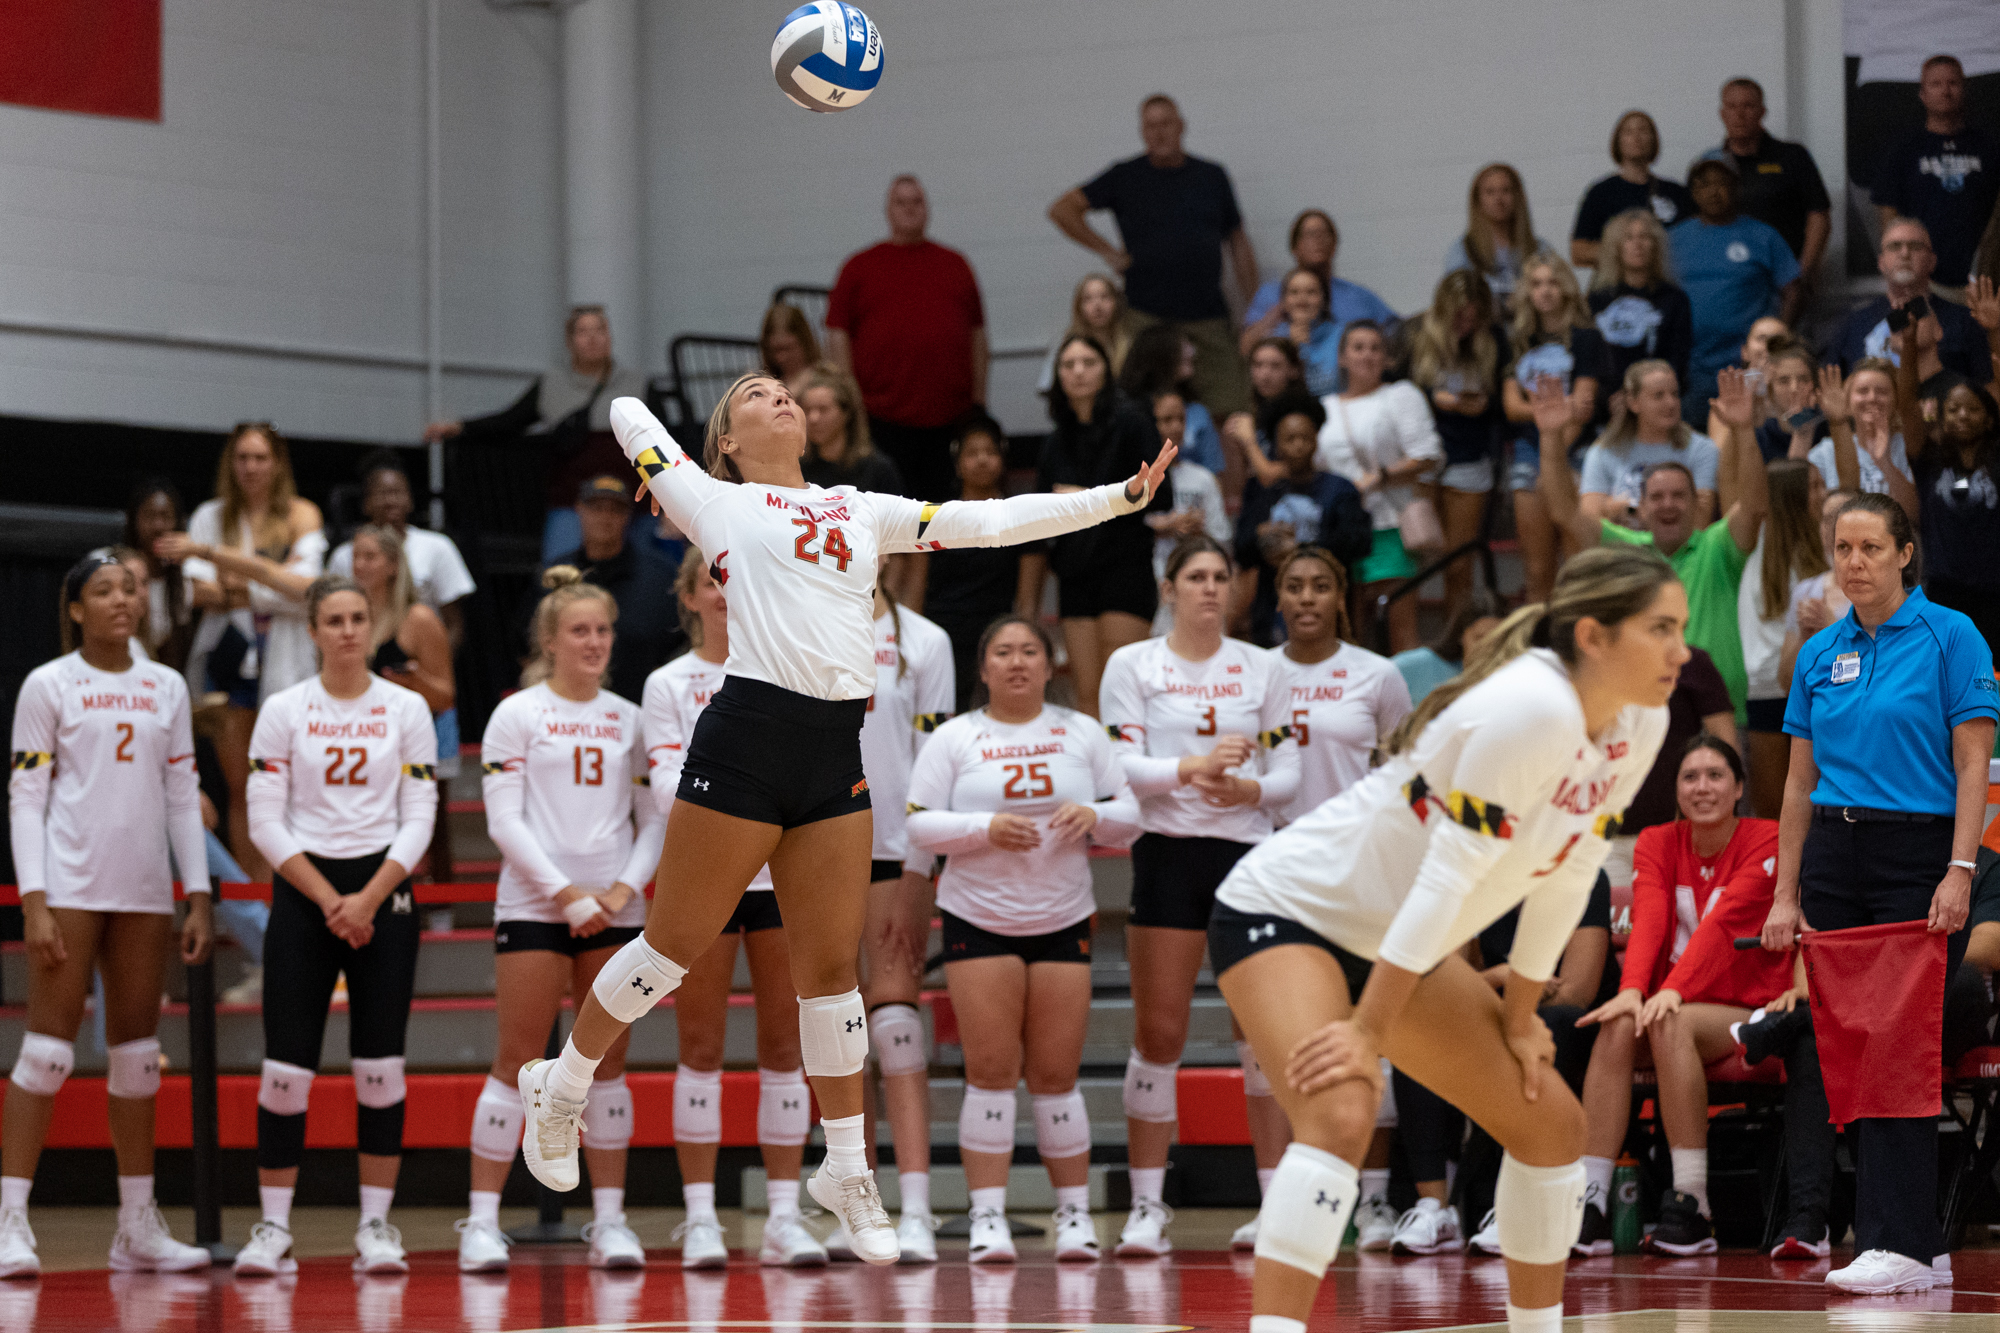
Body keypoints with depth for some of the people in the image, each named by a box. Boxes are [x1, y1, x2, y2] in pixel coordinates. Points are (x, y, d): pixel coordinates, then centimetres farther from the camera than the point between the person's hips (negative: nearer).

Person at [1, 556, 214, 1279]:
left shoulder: (166, 688, 12)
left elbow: (183, 798, 13)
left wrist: (199, 898, 7)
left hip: (145, 889, 5)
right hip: (69, 885, -5)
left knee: (137, 1050, 7)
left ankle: (138, 1227, 13)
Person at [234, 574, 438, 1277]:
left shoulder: (406, 709, 4)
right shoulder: (283, 710, 2)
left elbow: (419, 820, 1)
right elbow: (265, 824, -1)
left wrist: (368, 899, -10)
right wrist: (329, 902, -9)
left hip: (383, 891, 1)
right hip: (302, 892, -1)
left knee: (380, 1062, -3)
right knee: (287, 1062, -6)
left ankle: (375, 1226, 3)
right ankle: (273, 1228, -2)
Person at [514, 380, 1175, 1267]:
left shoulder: (861, 511, 19)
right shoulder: (714, 502, 8)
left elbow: (991, 521, 16)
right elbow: (626, 411, 17)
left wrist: (1123, 497, 12)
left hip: (839, 753, 4)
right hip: (748, 735, -4)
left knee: (831, 964, 5)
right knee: (678, 940, 2)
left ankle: (847, 1171, 13)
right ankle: (559, 1089, 21)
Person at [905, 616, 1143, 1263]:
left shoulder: (1081, 732, 10)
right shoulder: (954, 738, 4)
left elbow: (1129, 816, 9)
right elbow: (921, 824, -2)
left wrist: (1094, 816, -13)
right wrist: (986, 828, -18)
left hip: (1064, 919, 1)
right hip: (978, 919, -1)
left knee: (1056, 1074, 0)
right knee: (990, 1070, -7)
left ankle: (1075, 1213, 10)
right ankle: (988, 1218, -4)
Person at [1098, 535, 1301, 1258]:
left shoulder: (1260, 668, 10)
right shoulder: (1132, 664, 5)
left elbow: (1289, 771, 8)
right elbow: (1122, 766, -4)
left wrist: (1251, 788, -13)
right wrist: (1193, 768, -21)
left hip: (1249, 853, 2)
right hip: (1167, 854, -2)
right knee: (1158, 1033, -4)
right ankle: (1147, 1207, 1)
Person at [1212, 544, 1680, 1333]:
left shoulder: (1639, 725, -3)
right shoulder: (1530, 708, -29)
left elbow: (1566, 877, 7)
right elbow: (1448, 879, -29)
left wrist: (1518, 1018, 10)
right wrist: (1367, 1034, -27)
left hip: (1399, 941, 9)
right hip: (1286, 911, -9)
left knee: (1550, 1121, 10)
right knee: (1340, 1117, -31)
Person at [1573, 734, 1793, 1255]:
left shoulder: (1767, 842, -4)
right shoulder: (1657, 844, 8)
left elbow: (1724, 920, -19)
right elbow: (1649, 918, -9)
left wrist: (1674, 990, -33)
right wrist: (1633, 989, -29)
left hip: (1749, 1010, -4)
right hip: (1671, 1002, 4)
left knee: (1672, 1024, -34)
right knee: (1618, 1027, -29)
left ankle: (1692, 1207, -33)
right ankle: (1591, 1200, -35)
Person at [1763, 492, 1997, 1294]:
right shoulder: (1819, 654, 11)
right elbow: (1800, 780, 13)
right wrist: (1786, 894, 9)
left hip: (1918, 856, -6)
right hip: (1834, 856, 6)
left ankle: (1899, 1245, -13)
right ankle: (1921, 1240, 9)